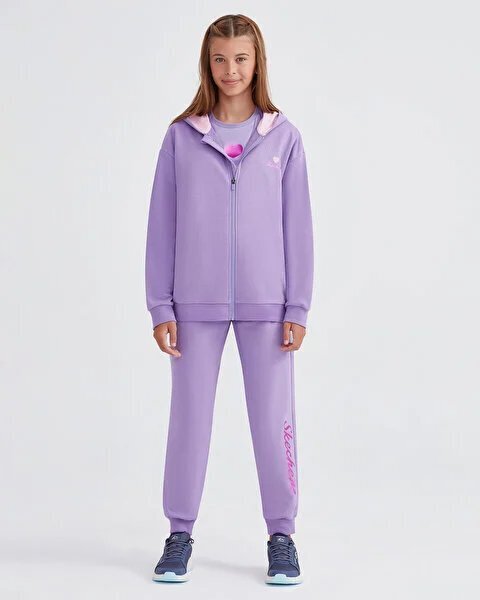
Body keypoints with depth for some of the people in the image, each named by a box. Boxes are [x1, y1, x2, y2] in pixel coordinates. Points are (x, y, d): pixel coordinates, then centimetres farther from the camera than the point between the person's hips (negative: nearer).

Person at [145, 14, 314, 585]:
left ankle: (282, 534, 20)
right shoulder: (182, 136, 3)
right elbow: (162, 224, 3)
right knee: (189, 416, 8)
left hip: (265, 303, 0)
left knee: (273, 419, 5)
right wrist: (160, 307, -1)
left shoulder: (283, 136, 3)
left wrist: (298, 308, -1)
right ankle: (180, 533, 22)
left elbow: (298, 225, 3)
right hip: (197, 302, 0)